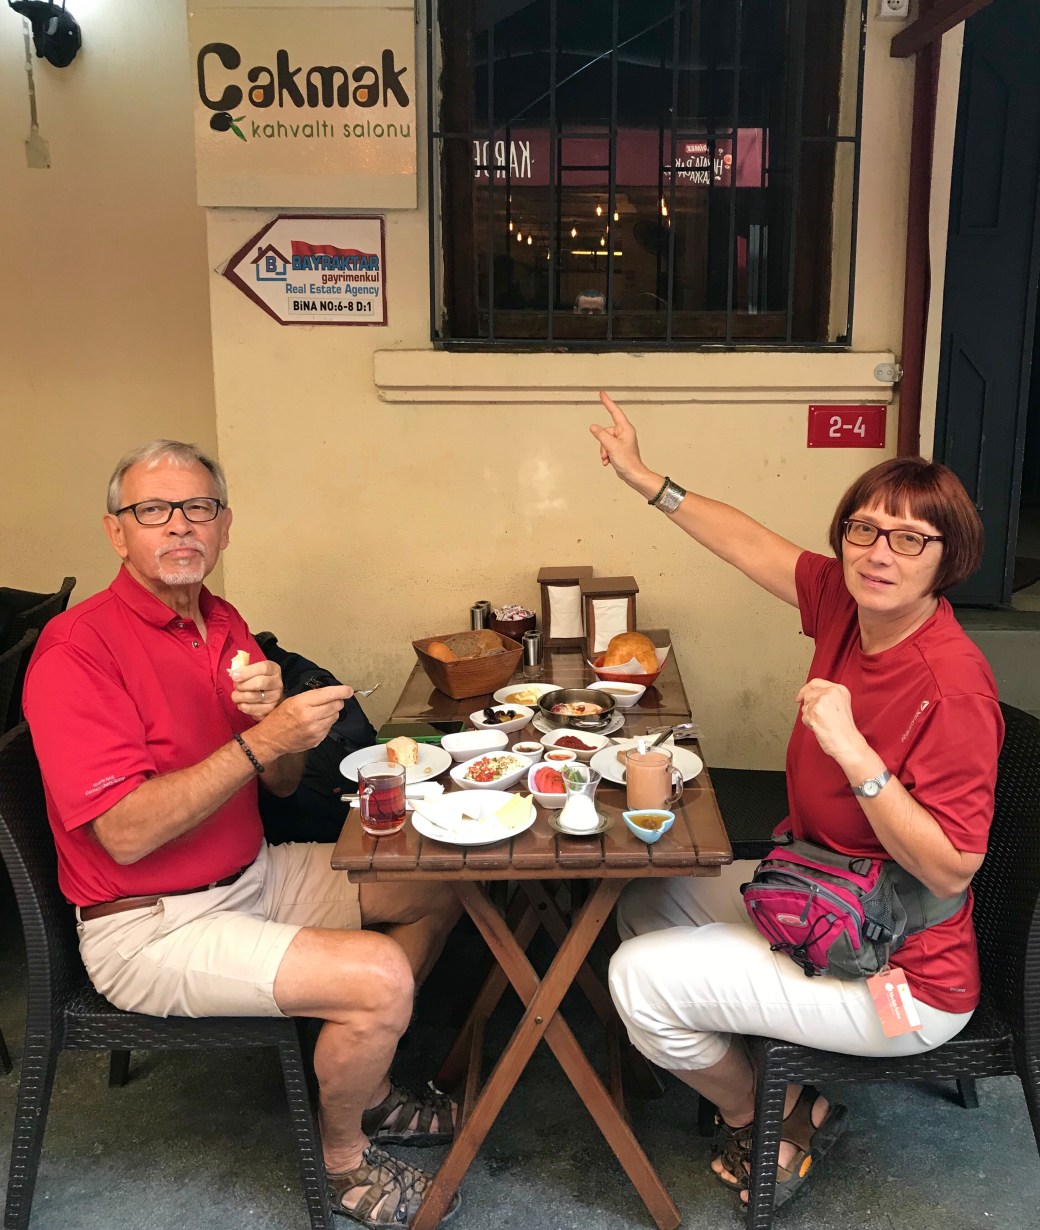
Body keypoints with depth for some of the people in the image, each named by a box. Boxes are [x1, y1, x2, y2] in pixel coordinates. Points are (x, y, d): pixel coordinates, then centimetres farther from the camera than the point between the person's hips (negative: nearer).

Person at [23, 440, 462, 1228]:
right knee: (379, 978, -23)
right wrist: (260, 741, -28)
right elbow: (126, 832, -26)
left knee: (439, 886, 10)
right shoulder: (78, 649, -20)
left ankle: (366, 1087, 26)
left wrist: (272, 712, -14)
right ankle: (344, 1161, 9)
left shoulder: (224, 624, 5)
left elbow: (280, 784, 8)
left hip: (253, 876, 9)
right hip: (151, 926, -9)